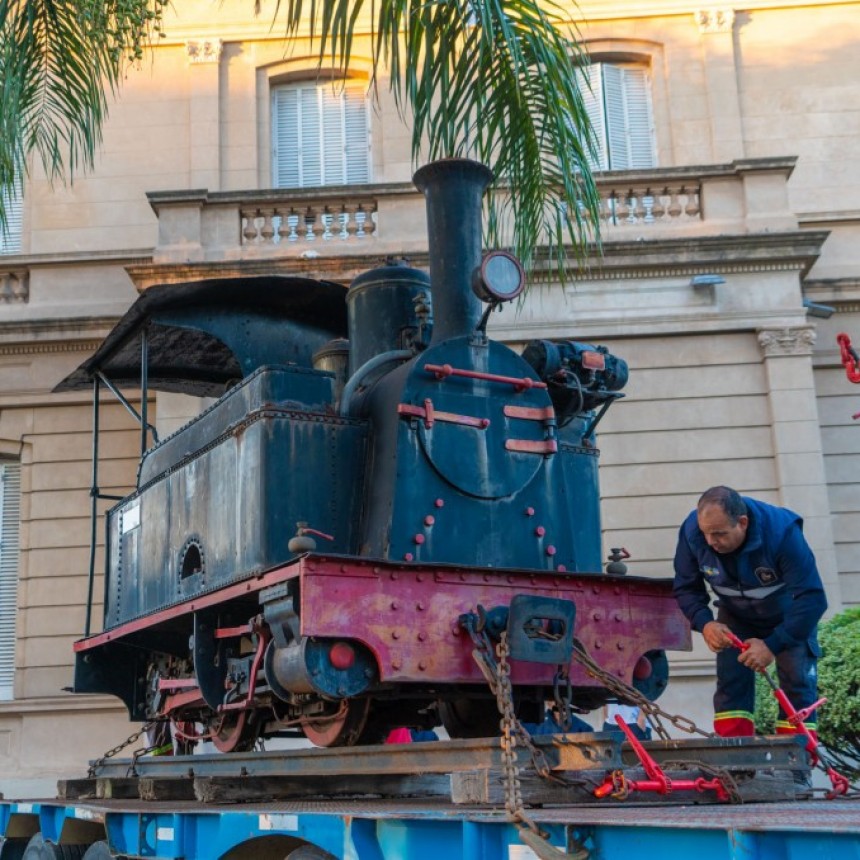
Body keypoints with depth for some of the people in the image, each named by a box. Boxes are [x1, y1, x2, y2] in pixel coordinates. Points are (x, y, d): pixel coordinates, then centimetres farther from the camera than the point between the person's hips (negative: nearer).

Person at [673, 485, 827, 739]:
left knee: (797, 685, -10)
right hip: (737, 618, 3)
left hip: (790, 616, -3)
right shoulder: (692, 530, -27)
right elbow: (686, 588, -13)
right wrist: (704, 623, -33)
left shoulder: (782, 532, -37)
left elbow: (811, 599, -36)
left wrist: (773, 645, -43)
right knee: (730, 684, -7)